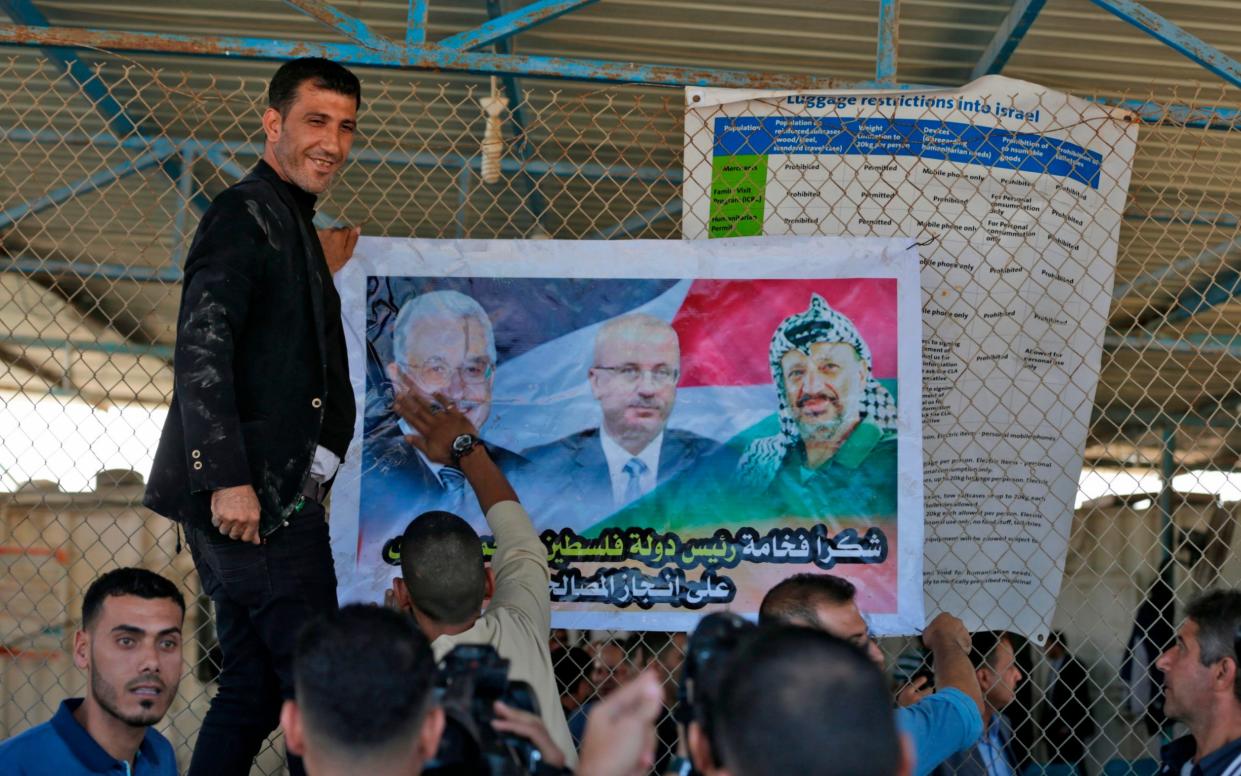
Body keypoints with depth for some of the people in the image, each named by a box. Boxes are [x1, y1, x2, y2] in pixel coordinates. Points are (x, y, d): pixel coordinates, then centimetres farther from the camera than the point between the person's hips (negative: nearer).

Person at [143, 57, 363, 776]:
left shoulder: (292, 224, 21)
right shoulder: (247, 214, -9)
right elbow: (201, 351, -20)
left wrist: (328, 275, 18)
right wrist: (228, 479, -26)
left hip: (268, 497, 10)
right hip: (253, 497, -10)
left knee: (254, 690, 11)